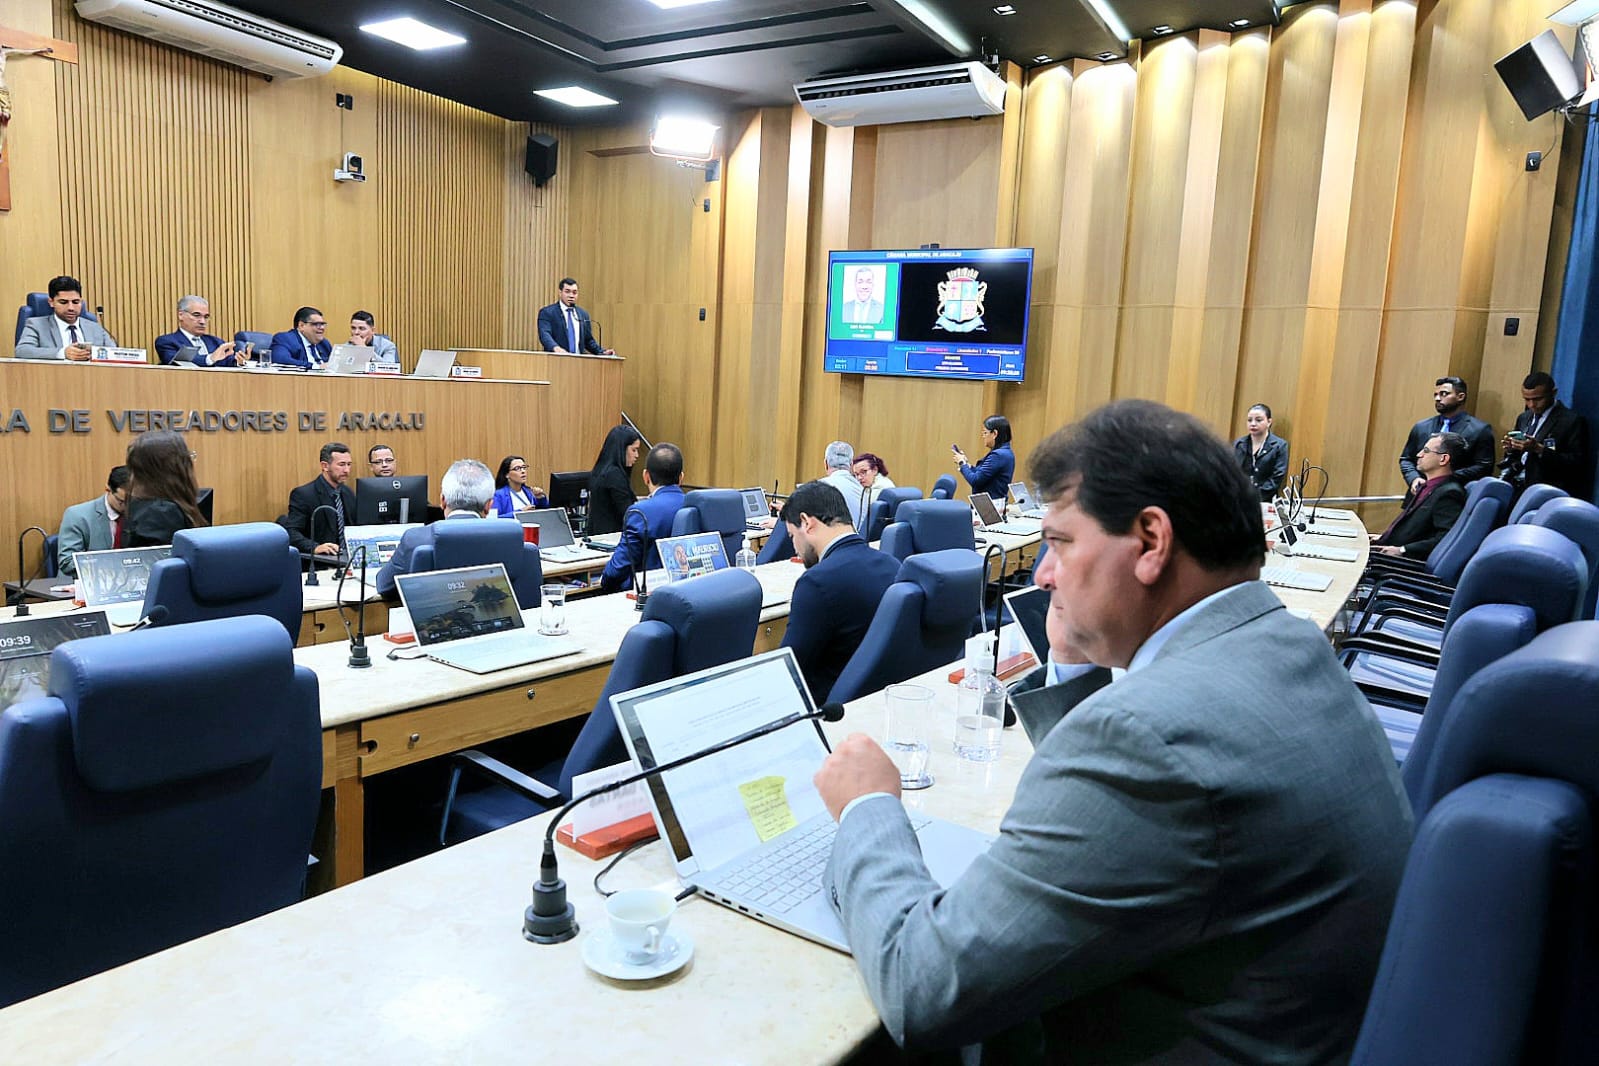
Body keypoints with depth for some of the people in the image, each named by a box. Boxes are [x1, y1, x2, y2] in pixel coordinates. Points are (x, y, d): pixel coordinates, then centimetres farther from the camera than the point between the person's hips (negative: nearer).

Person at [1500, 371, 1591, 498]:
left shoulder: (1572, 420, -3)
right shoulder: (1523, 418, 17)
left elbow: (1577, 463, -10)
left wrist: (1540, 449, -19)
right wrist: (1510, 448, 0)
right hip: (1517, 487, 6)